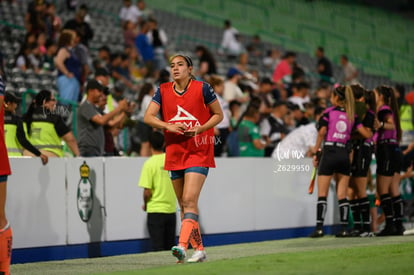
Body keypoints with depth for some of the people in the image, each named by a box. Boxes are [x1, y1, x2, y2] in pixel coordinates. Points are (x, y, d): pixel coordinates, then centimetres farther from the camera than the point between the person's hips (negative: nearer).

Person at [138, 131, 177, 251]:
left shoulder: (149, 163, -12)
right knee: (170, 247, 12)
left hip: (155, 211, -4)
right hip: (171, 210, 4)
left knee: (157, 247, -1)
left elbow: (147, 192, -14)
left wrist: (145, 205, 4)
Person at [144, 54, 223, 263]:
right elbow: (148, 117, 0)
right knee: (183, 204, 9)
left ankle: (183, 245, -29)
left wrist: (200, 129, -14)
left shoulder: (202, 88, -4)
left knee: (189, 200, -18)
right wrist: (168, 126, -17)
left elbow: (218, 115, 3)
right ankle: (199, 249, 17)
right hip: (174, 152, 5)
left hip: (198, 152, -5)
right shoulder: (163, 91, 5)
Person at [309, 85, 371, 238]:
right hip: (344, 154, 3)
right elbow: (367, 135, 4)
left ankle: (319, 227, -8)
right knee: (342, 195, 7)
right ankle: (344, 228, 2)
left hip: (329, 152, -3)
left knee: (322, 194, -1)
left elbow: (321, 133, -10)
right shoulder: (351, 115, 8)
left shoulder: (328, 112, -1)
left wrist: (315, 151, -3)